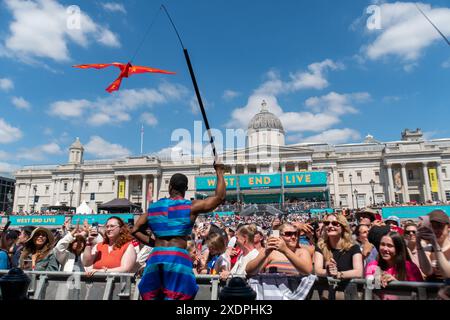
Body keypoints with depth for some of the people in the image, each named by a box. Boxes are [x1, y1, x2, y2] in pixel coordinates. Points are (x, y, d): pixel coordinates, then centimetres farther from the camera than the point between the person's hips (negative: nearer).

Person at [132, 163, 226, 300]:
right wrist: (219, 170, 8)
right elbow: (220, 197, 0)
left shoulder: (154, 207, 13)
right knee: (174, 297, 1)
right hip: (178, 257, -4)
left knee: (151, 297, 15)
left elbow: (135, 231, 17)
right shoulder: (191, 207, 0)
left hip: (155, 258, 4)